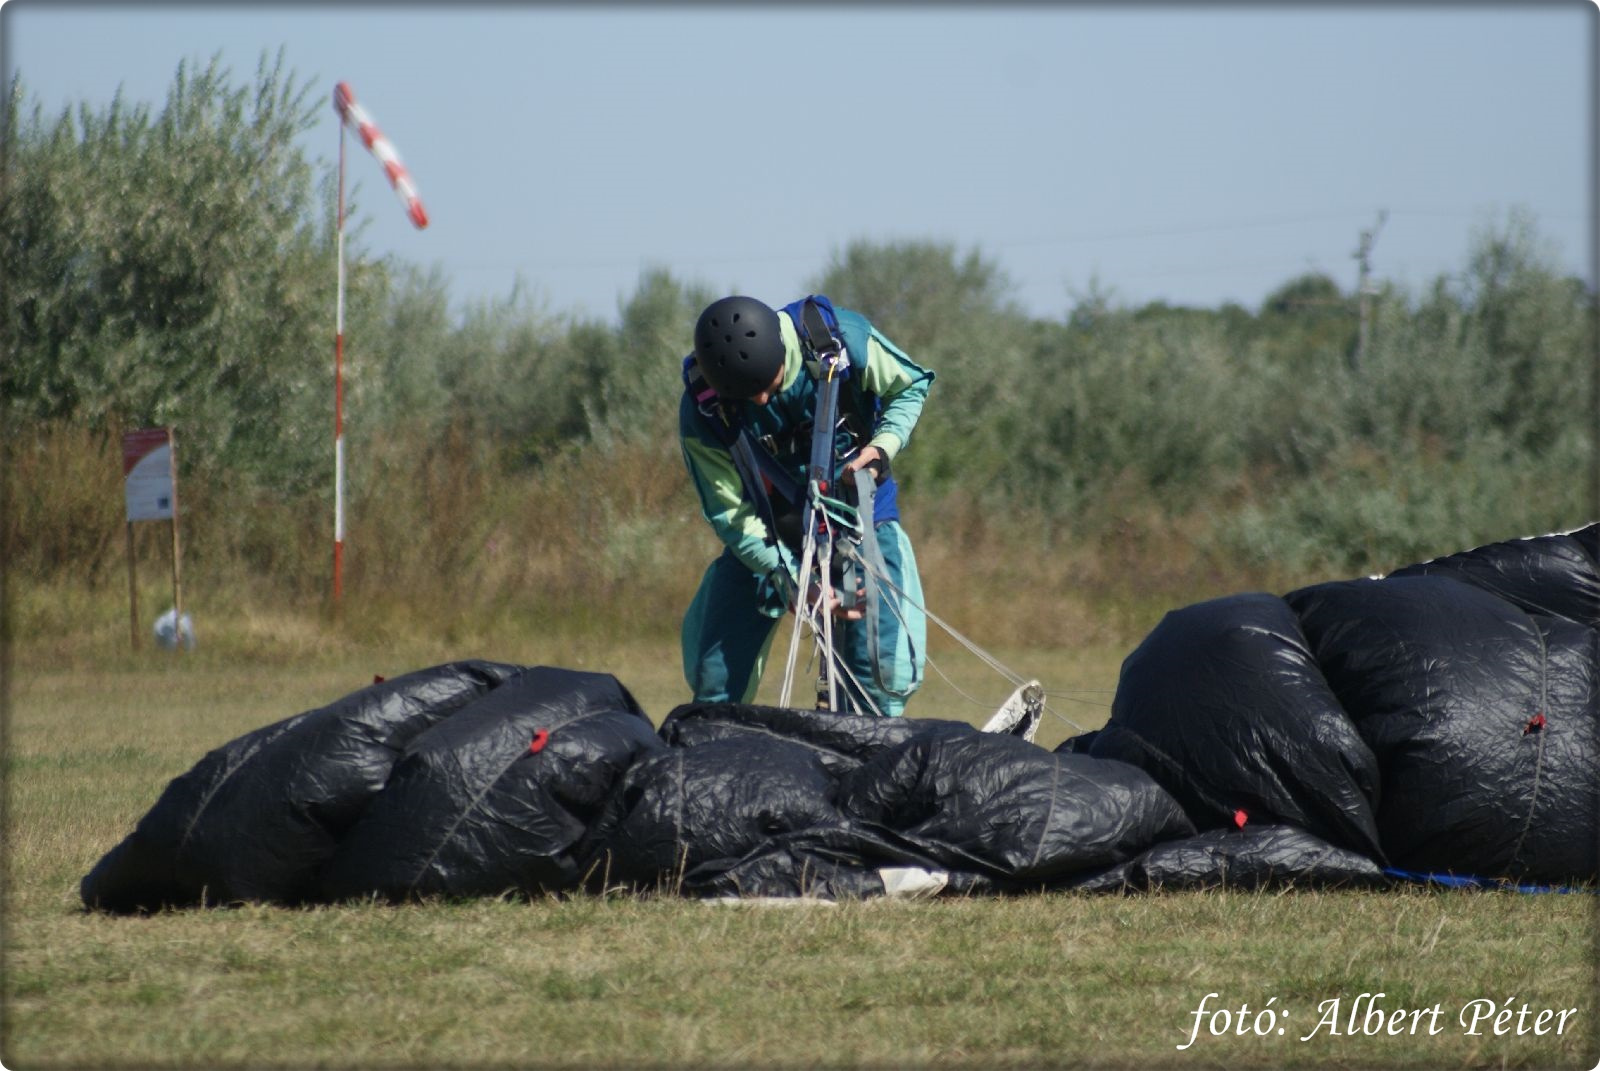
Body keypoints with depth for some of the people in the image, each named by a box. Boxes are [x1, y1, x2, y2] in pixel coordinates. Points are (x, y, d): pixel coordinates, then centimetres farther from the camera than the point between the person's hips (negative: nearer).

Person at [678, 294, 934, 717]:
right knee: (715, 680, -3)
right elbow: (731, 515, -19)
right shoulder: (701, 413, -25)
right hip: (769, 534, 0)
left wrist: (884, 445, -23)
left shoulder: (843, 337, -24)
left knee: (886, 673, -14)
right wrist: (794, 582, -30)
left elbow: (911, 385, -4)